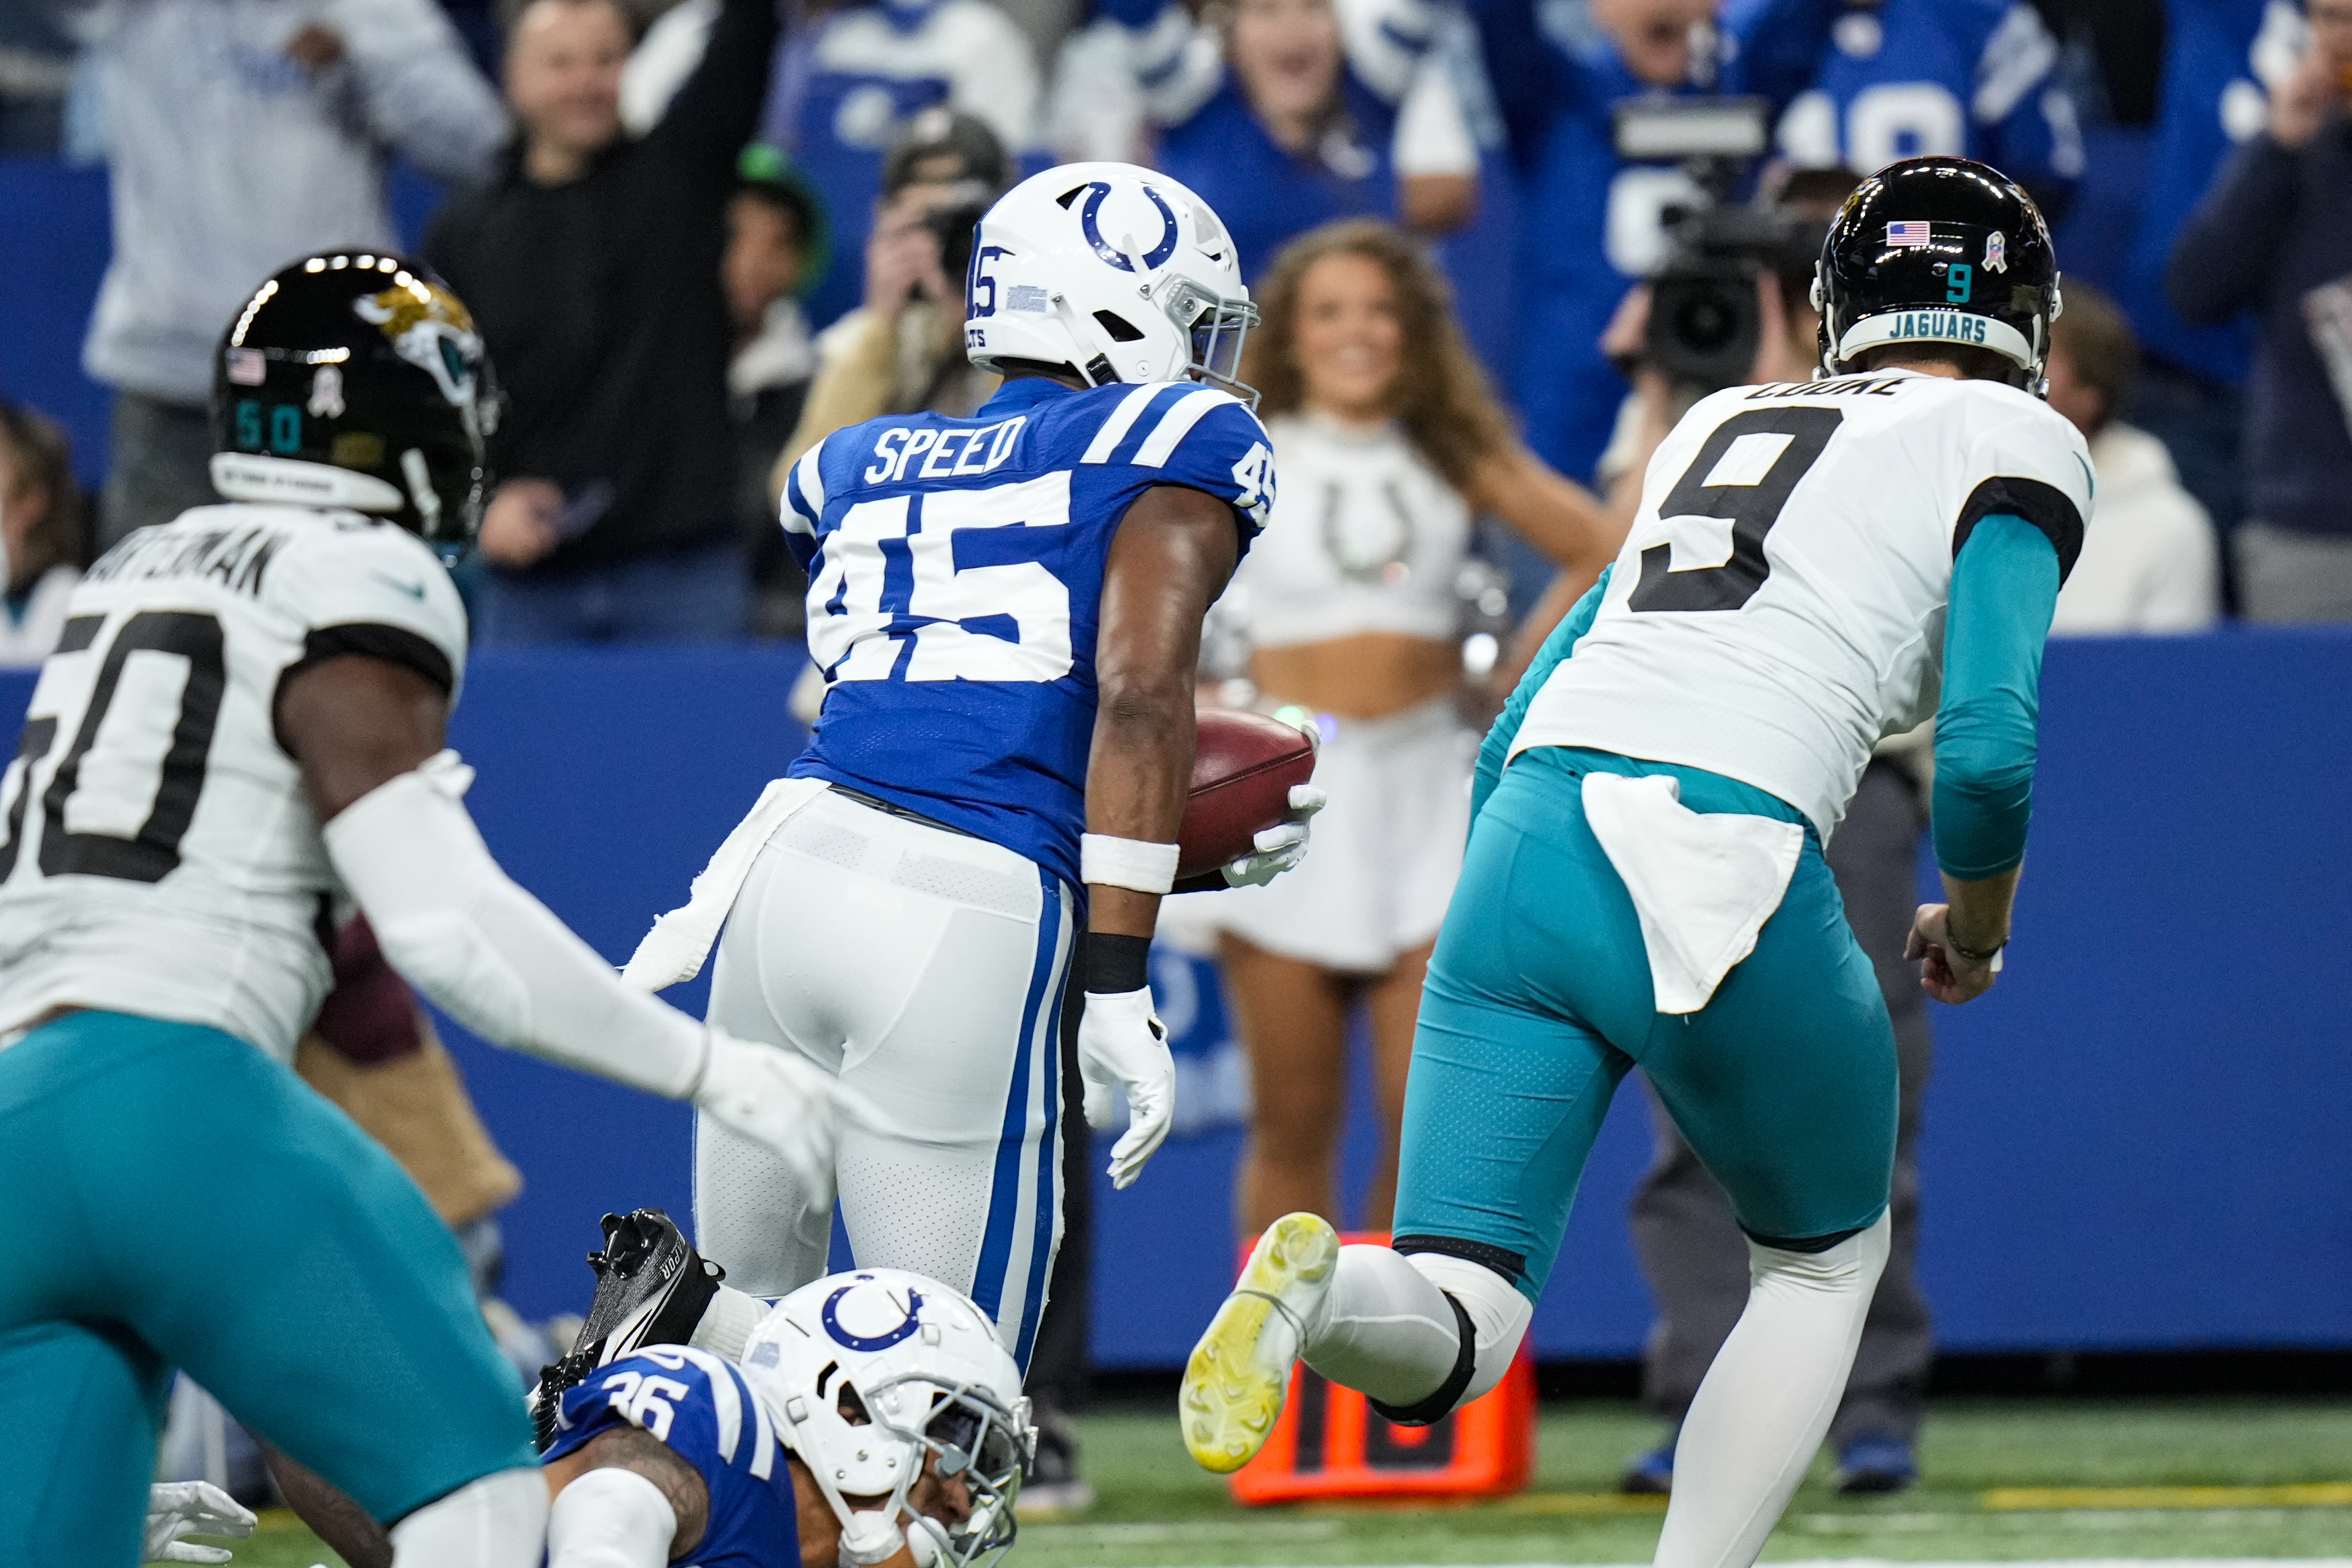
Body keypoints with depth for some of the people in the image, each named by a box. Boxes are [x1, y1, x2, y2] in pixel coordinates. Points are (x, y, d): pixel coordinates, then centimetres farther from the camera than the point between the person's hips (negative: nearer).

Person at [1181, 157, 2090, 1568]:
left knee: (1445, 1349, 1)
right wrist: (1976, 930, 15)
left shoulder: (1718, 426, 28)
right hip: (1726, 876, -4)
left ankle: (1322, 1289, -33)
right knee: (1828, 1262, 23)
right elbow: (1990, 747, -4)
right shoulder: (2013, 446, 10)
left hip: (1526, 832, 4)